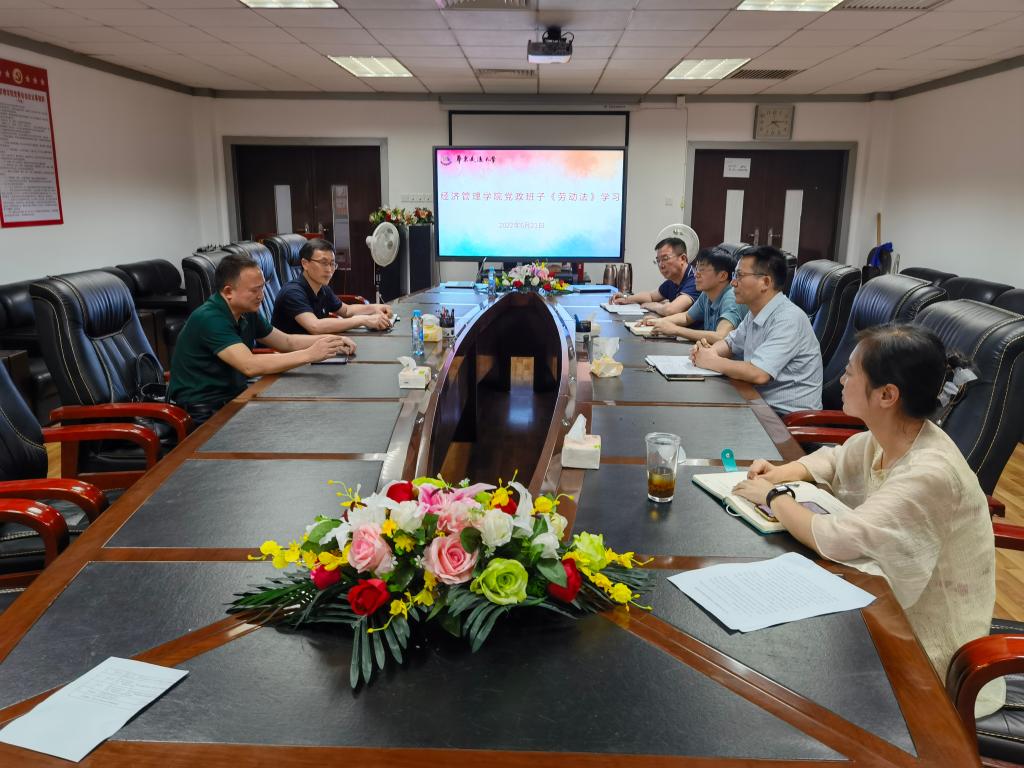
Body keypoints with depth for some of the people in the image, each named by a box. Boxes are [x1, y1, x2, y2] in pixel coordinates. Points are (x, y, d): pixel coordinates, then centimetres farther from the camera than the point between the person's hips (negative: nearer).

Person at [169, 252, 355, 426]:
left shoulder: (248, 312, 3)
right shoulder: (209, 319, -22)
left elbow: (287, 342, 11)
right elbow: (250, 366, -32)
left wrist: (328, 341, -5)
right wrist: (310, 354, -32)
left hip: (234, 394, 8)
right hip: (203, 409, -8)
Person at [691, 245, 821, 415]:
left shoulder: (788, 319, -21)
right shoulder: (755, 313, 7)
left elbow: (758, 374, -29)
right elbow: (730, 343, 22)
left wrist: (712, 361, -15)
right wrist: (709, 350, -2)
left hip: (789, 414, -7)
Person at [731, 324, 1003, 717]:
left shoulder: (930, 474, -32)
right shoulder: (884, 438, -7)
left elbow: (835, 539, -35)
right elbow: (832, 459, 13)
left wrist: (773, 496, -18)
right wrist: (778, 473, -6)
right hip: (892, 600, 7)